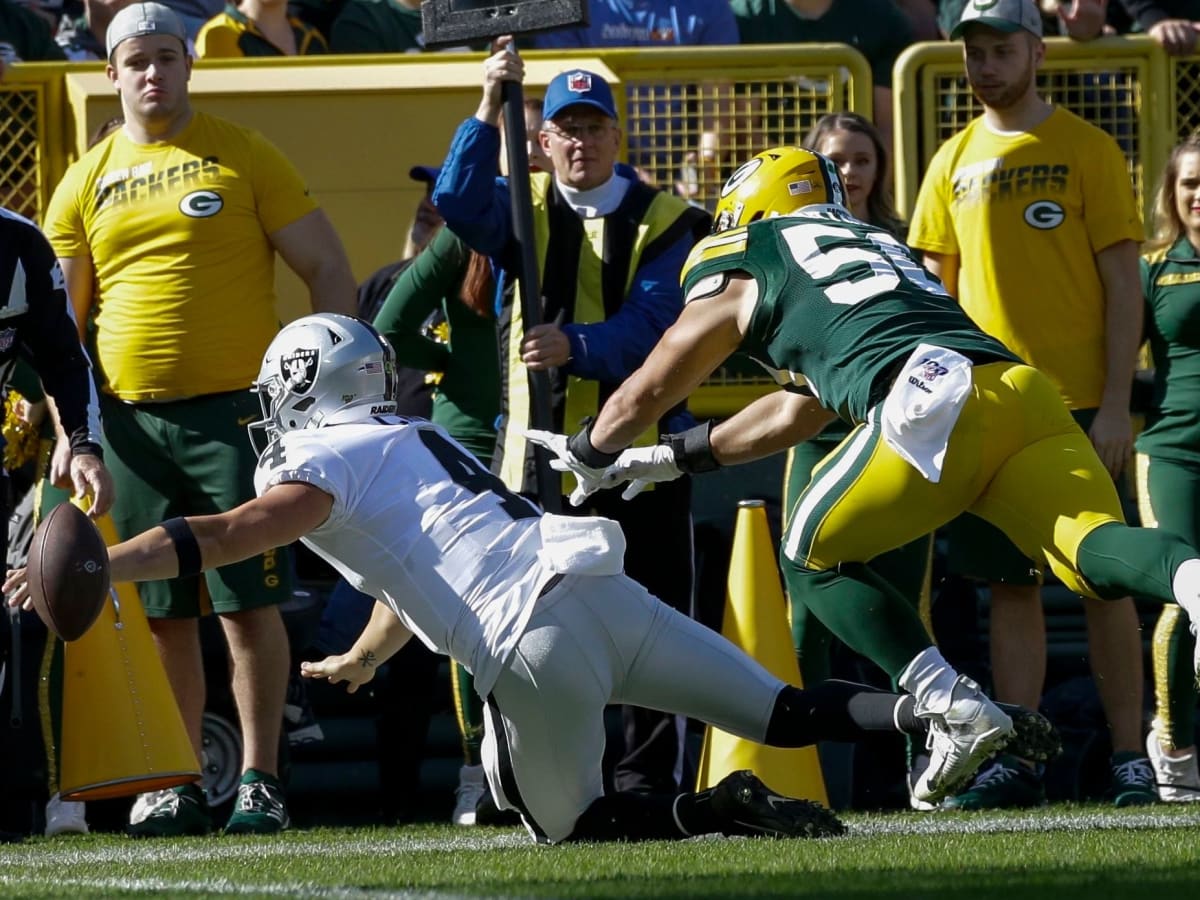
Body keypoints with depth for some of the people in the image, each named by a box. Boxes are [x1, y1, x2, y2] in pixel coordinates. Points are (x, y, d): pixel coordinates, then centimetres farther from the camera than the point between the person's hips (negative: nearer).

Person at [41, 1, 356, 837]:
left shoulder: (243, 156, 2)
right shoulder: (87, 182, 12)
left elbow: (328, 270, 2)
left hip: (235, 411, -3)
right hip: (132, 420, 3)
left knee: (249, 603, -5)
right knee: (162, 612, 5)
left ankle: (262, 780, 0)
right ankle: (178, 785, 11)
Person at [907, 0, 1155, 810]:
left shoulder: (1088, 151, -1)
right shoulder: (954, 163, 12)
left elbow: (1123, 285, -4)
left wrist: (1115, 404, -11)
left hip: (1079, 405, -4)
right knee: (1011, 584, 4)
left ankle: (1130, 759, 0)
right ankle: (1016, 763, 6)